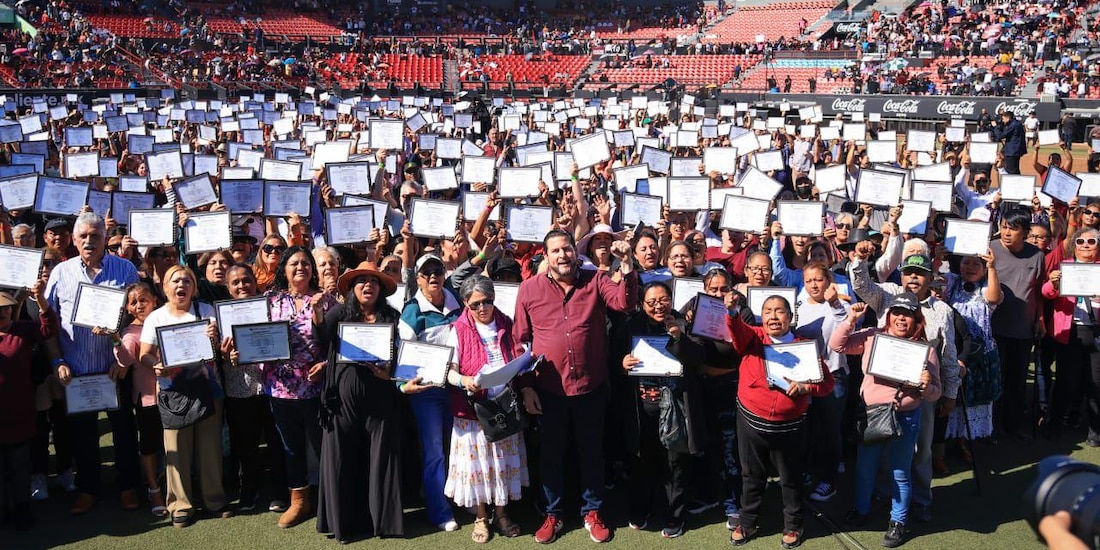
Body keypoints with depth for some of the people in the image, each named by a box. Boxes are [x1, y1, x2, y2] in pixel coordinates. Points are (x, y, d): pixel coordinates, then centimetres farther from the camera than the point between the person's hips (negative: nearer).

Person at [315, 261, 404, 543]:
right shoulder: (338, 314, 5)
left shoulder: (393, 318, 7)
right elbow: (322, 346, -4)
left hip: (380, 400, 0)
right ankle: (345, 521, 15)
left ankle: (381, 519, 17)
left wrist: (391, 371, -9)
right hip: (344, 398, 0)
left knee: (380, 459, 5)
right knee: (341, 459, 4)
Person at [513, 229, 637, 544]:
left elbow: (625, 302, -17)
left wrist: (626, 265, -30)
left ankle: (592, 513, 31)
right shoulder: (529, 289, -3)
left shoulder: (595, 281, -1)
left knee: (592, 452, 14)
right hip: (549, 390, 0)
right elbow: (520, 340, -1)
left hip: (591, 388, 0)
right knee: (551, 455, 13)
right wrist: (526, 387, -4)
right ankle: (553, 515, 30)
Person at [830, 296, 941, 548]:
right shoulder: (872, 336, -4)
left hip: (905, 419, -2)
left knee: (900, 473, 12)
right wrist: (850, 321, -16)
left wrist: (926, 386, -27)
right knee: (865, 467, 20)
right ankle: (861, 509, 42)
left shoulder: (925, 349, -8)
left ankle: (898, 522, 30)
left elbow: (934, 394, -4)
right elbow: (837, 345, -5)